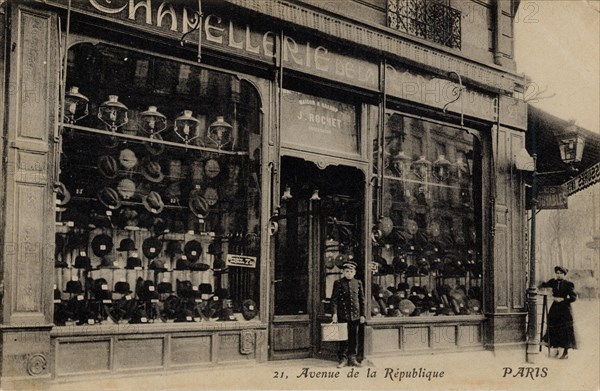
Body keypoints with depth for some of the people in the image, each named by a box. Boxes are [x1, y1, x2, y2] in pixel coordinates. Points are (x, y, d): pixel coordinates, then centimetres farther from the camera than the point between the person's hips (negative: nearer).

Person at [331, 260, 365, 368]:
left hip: (355, 315, 3)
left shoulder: (358, 283, 8)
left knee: (354, 338, 6)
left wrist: (362, 315, 6)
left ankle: (352, 359, 14)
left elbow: (362, 300, 11)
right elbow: (334, 299, -2)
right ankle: (343, 359, 8)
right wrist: (334, 313, -11)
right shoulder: (338, 283, 0)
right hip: (342, 314, -2)